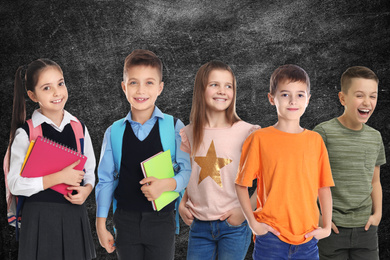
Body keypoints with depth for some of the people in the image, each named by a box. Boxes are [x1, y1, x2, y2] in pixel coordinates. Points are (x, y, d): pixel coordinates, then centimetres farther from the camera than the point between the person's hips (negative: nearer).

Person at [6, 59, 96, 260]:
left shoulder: (79, 128, 6)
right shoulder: (25, 133, -7)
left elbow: (90, 171, 15)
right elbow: (15, 184, -12)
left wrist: (86, 190, -7)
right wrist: (59, 177, -17)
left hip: (74, 213, 4)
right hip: (40, 218, -4)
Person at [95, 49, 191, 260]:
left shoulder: (174, 128, -3)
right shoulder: (114, 133, 3)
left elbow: (188, 171, -5)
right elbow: (106, 180, 7)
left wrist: (167, 184, -24)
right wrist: (101, 223, 5)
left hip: (161, 220, -1)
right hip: (126, 220, 2)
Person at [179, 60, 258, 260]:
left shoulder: (246, 132, -7)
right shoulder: (188, 134, 5)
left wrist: (245, 211, -12)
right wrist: (182, 204, 3)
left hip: (233, 226, -3)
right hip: (199, 226, 3)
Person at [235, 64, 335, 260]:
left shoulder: (315, 140, 7)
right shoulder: (260, 139, -2)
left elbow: (324, 187, 11)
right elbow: (241, 184, 0)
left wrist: (326, 227, 5)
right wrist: (253, 223, -6)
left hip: (308, 239, 3)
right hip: (271, 238, -3)